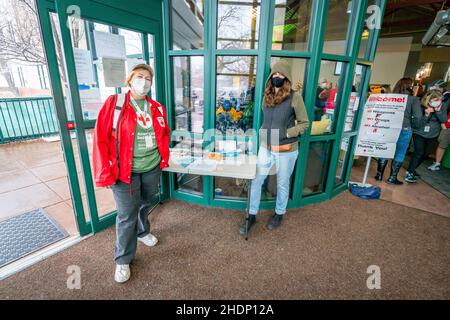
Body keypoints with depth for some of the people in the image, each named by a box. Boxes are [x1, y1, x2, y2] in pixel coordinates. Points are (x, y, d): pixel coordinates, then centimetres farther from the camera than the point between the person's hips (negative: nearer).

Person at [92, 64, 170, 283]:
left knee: (146, 204, 22)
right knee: (127, 215, 2)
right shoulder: (114, 103, -7)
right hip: (125, 171, -4)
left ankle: (142, 232, 50)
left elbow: (165, 134, 17)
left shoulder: (157, 108, 6)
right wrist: (104, 172, -15)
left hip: (152, 168, 5)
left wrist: (164, 158, 9)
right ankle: (123, 260, 22)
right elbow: (101, 137, -11)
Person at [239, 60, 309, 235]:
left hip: (286, 151, -4)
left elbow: (304, 123, -5)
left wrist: (286, 134, -18)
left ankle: (279, 214, 37)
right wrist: (263, 133, 4)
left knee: (282, 184, 13)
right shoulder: (267, 96, 6)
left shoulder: (294, 97, -9)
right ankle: (252, 215, 24)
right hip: (266, 148, 5)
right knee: (256, 181, 6)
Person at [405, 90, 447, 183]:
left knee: (425, 154, 12)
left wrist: (438, 110, -31)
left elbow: (444, 120, -18)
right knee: (419, 152, -17)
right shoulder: (419, 107, -22)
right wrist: (426, 115, -35)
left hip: (433, 136, 5)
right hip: (419, 134, -4)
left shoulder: (442, 107, -11)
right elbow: (415, 124, -24)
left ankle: (412, 169, 29)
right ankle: (409, 173, -10)